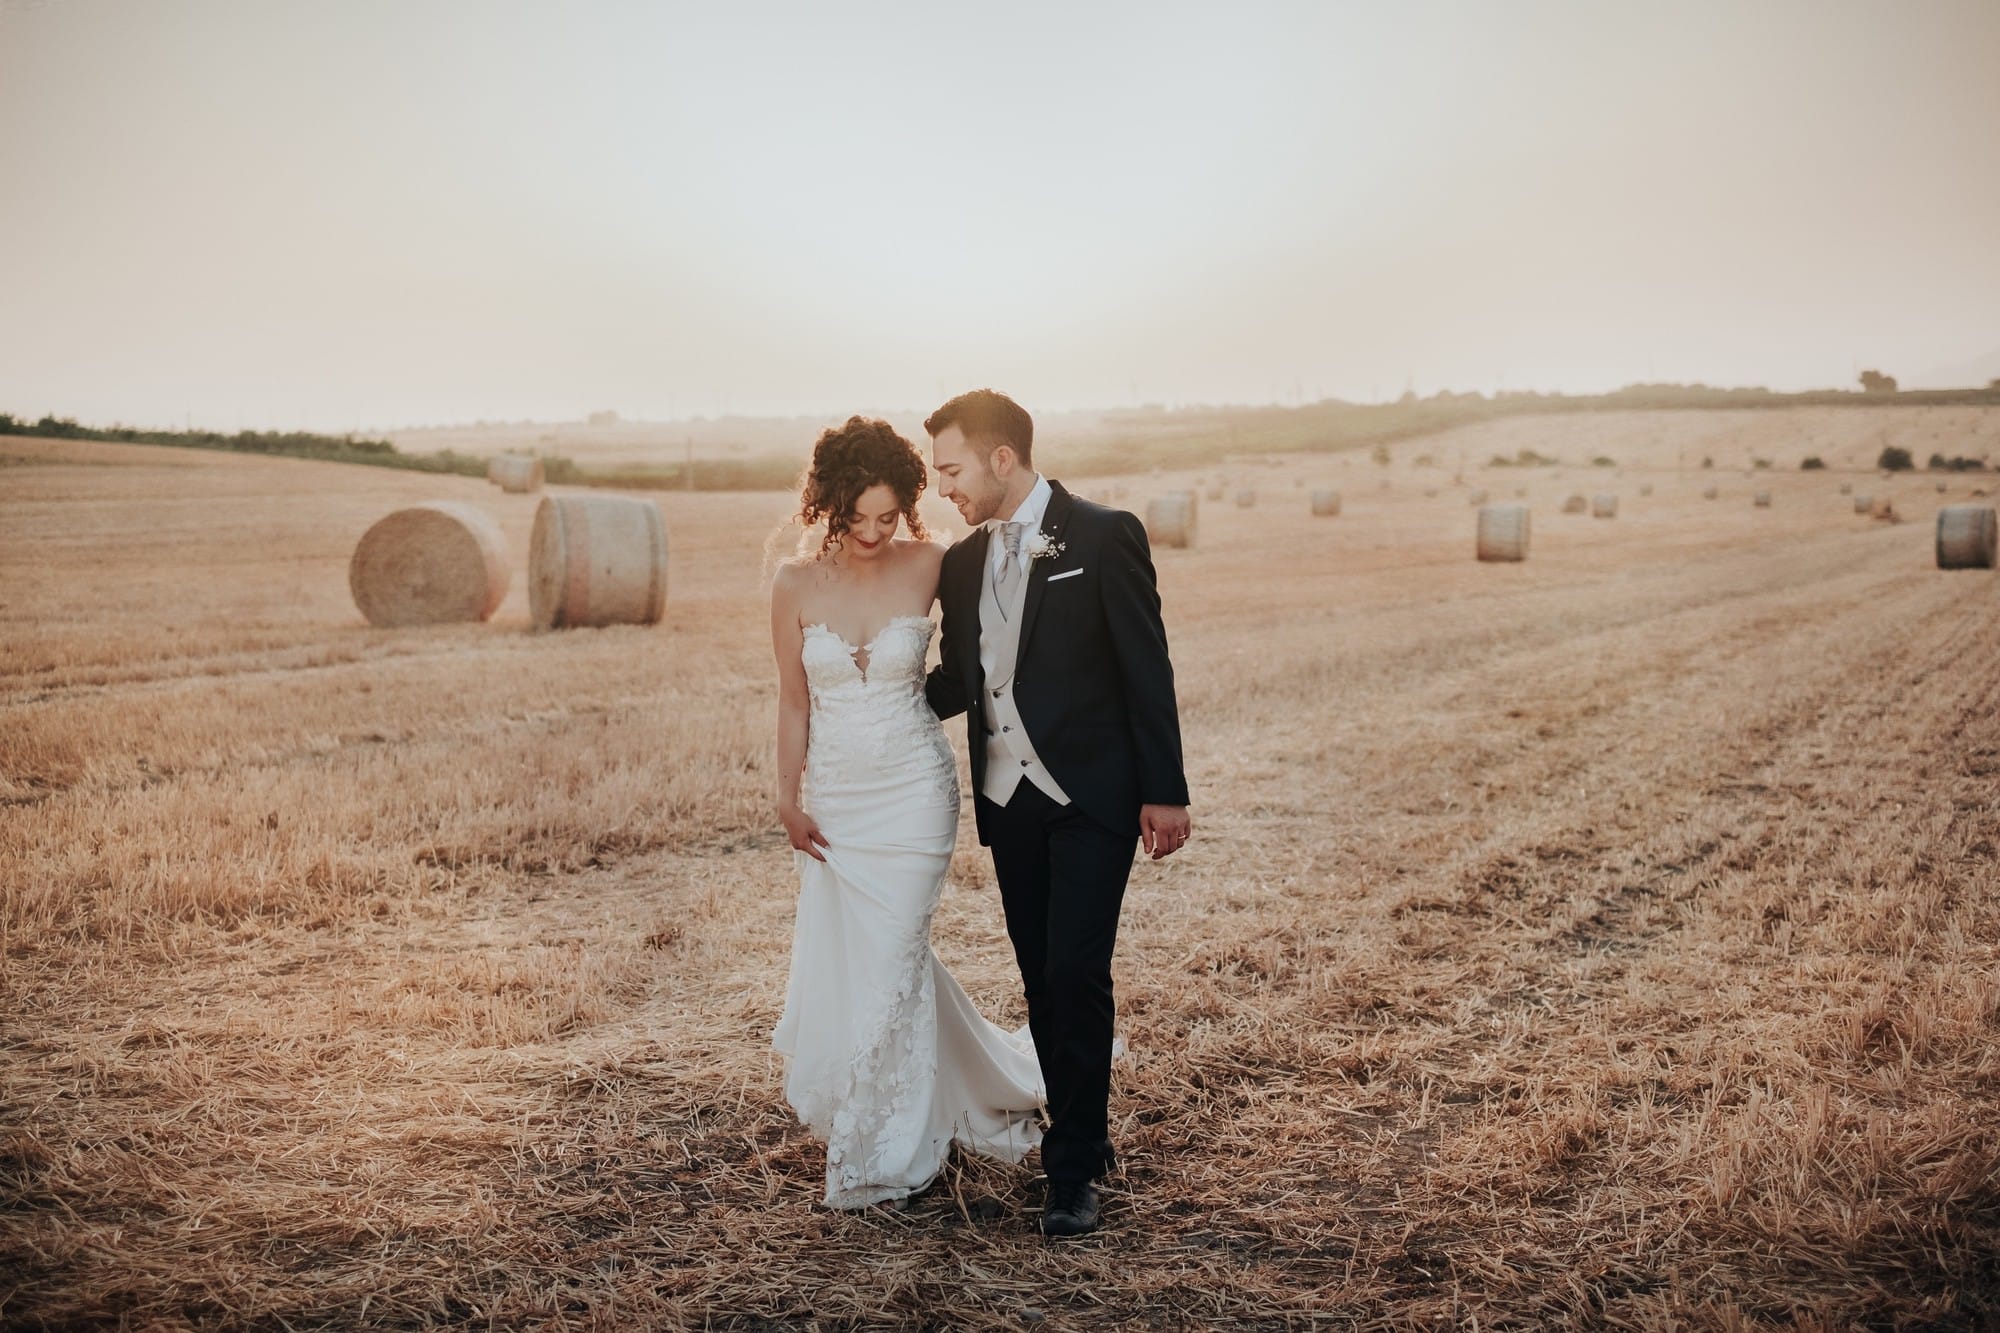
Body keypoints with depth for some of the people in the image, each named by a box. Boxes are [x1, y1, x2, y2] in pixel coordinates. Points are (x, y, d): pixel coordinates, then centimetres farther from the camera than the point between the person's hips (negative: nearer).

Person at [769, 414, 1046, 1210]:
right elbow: (793, 700, 4)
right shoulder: (796, 586, -3)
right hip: (834, 796, 3)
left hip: (913, 791, -3)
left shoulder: (928, 567, -8)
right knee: (840, 961, 12)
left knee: (885, 964, -2)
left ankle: (882, 1157, 16)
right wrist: (789, 800, 3)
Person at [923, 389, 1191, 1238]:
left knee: (1075, 975, -9)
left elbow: (1147, 668, -8)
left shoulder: (1104, 538, -8)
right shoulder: (962, 562, 10)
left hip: (1091, 795, -6)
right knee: (1040, 979, 10)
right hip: (1007, 799, 6)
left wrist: (1164, 792, -10)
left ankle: (1073, 1172, 3)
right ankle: (1085, 1136, 26)